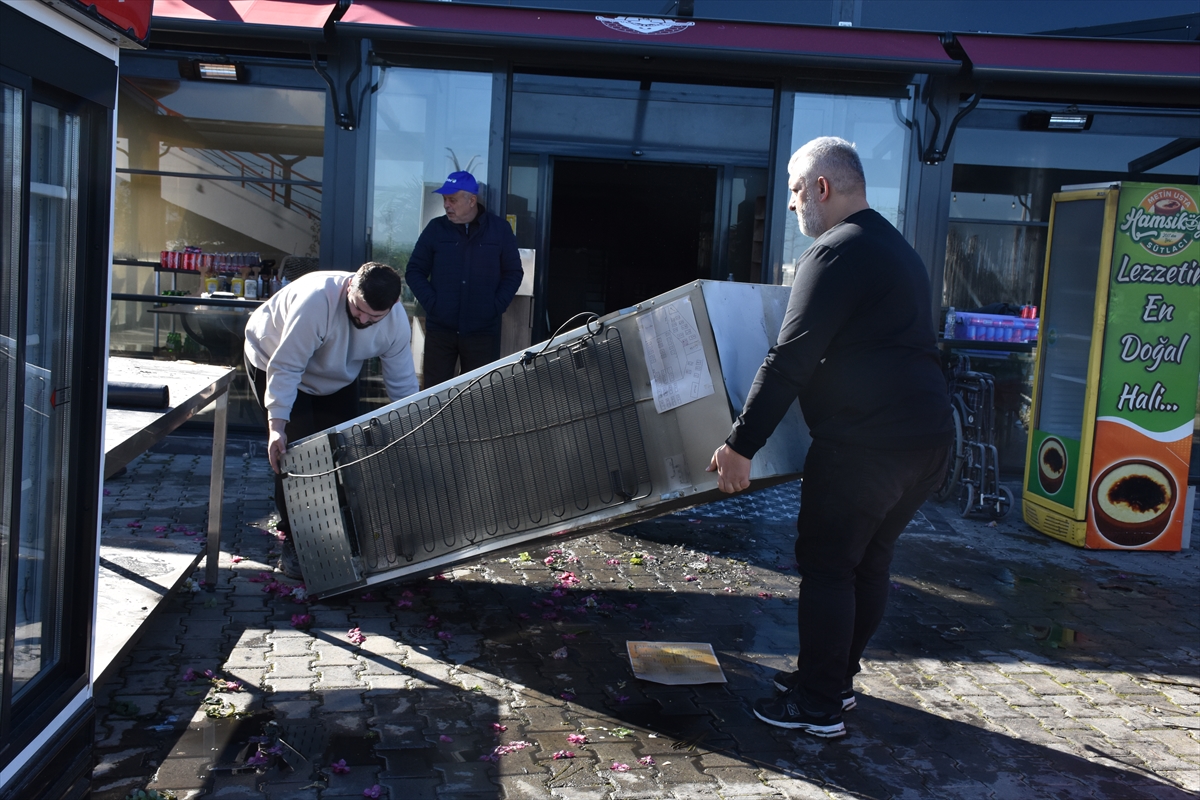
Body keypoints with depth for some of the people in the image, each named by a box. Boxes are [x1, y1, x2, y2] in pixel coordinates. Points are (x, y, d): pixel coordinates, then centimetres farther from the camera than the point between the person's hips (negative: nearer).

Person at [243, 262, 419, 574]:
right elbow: (285, 367, -36)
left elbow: (403, 385, -13)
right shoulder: (316, 299, -41)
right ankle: (293, 542, -1)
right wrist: (277, 426, -40)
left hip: (337, 378, 5)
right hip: (272, 359, -5)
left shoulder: (397, 324, -24)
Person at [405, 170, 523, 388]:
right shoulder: (435, 228, 4)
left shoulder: (500, 229, 2)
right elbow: (414, 271, 7)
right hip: (440, 329, 1)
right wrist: (431, 303, -6)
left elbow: (513, 273, 6)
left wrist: (495, 307, -5)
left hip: (483, 331, -1)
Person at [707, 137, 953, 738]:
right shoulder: (898, 249, 20)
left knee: (827, 565, -1)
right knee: (870, 560, 17)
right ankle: (836, 678, 29)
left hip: (866, 441, -10)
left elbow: (789, 361, -17)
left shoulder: (836, 254, -11)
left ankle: (819, 706, 7)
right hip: (928, 436, 10)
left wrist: (741, 446, -16)